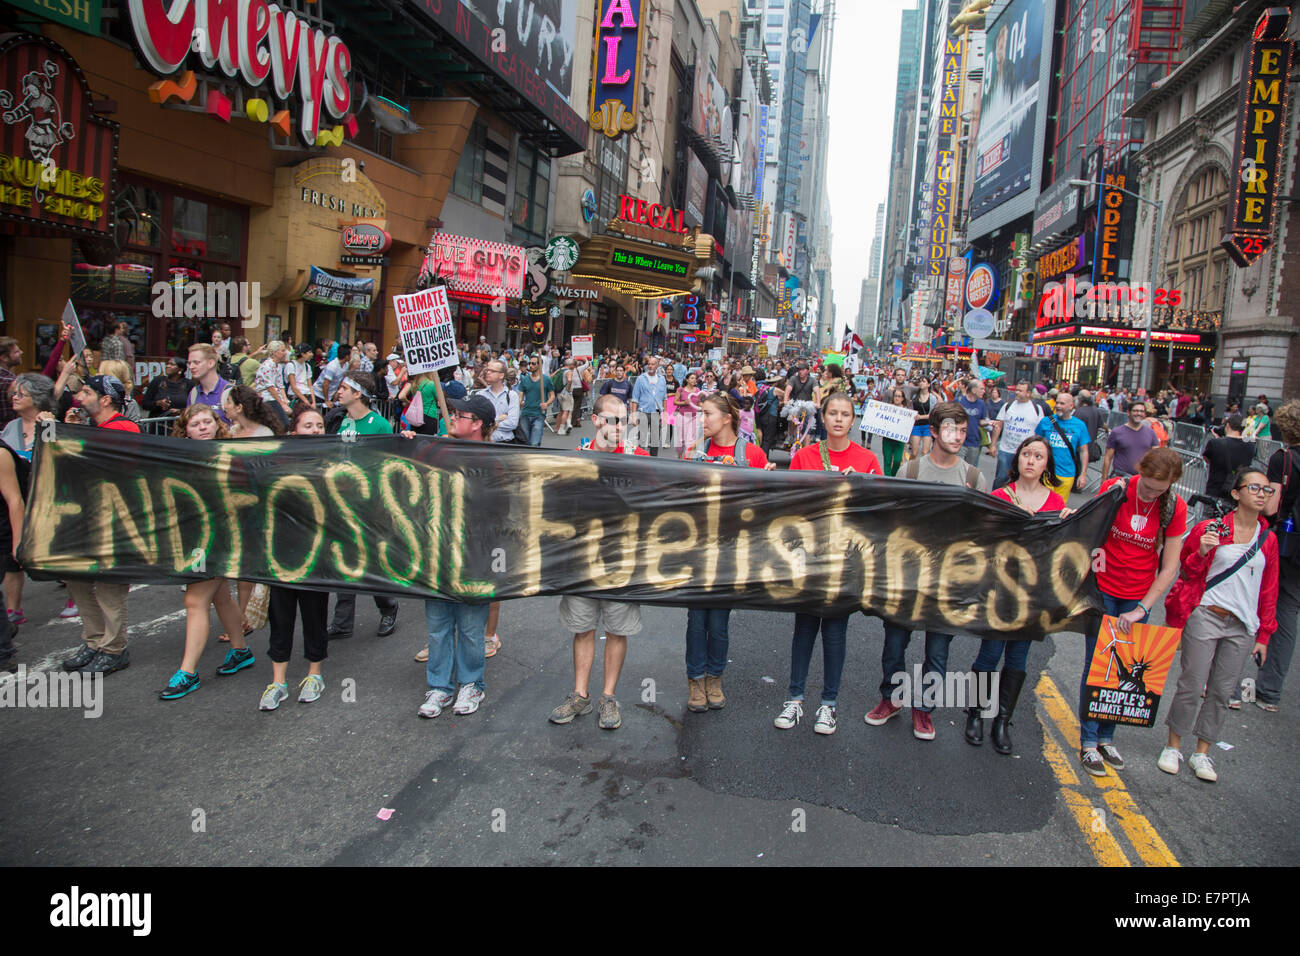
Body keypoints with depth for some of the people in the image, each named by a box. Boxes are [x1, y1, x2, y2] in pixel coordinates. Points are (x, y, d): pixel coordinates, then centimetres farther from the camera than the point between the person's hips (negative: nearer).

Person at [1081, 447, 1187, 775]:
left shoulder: (1175, 507, -9)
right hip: (1103, 590, -1)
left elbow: (1169, 568, -7)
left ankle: (1106, 737, 21)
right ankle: (1088, 742, 11)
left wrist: (1140, 609, -11)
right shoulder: (1114, 489, -12)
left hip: (1138, 598, 1)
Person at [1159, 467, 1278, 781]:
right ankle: (1173, 747, 15)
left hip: (1242, 627, 3)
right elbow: (1187, 571, 4)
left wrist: (1263, 635, 10)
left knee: (1222, 691, 7)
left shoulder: (1268, 540, 7)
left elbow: (1269, 591, 12)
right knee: (1192, 685, -1)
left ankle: (1202, 754, 20)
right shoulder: (1211, 529, -3)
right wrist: (1201, 553, -17)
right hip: (1205, 617, -3)